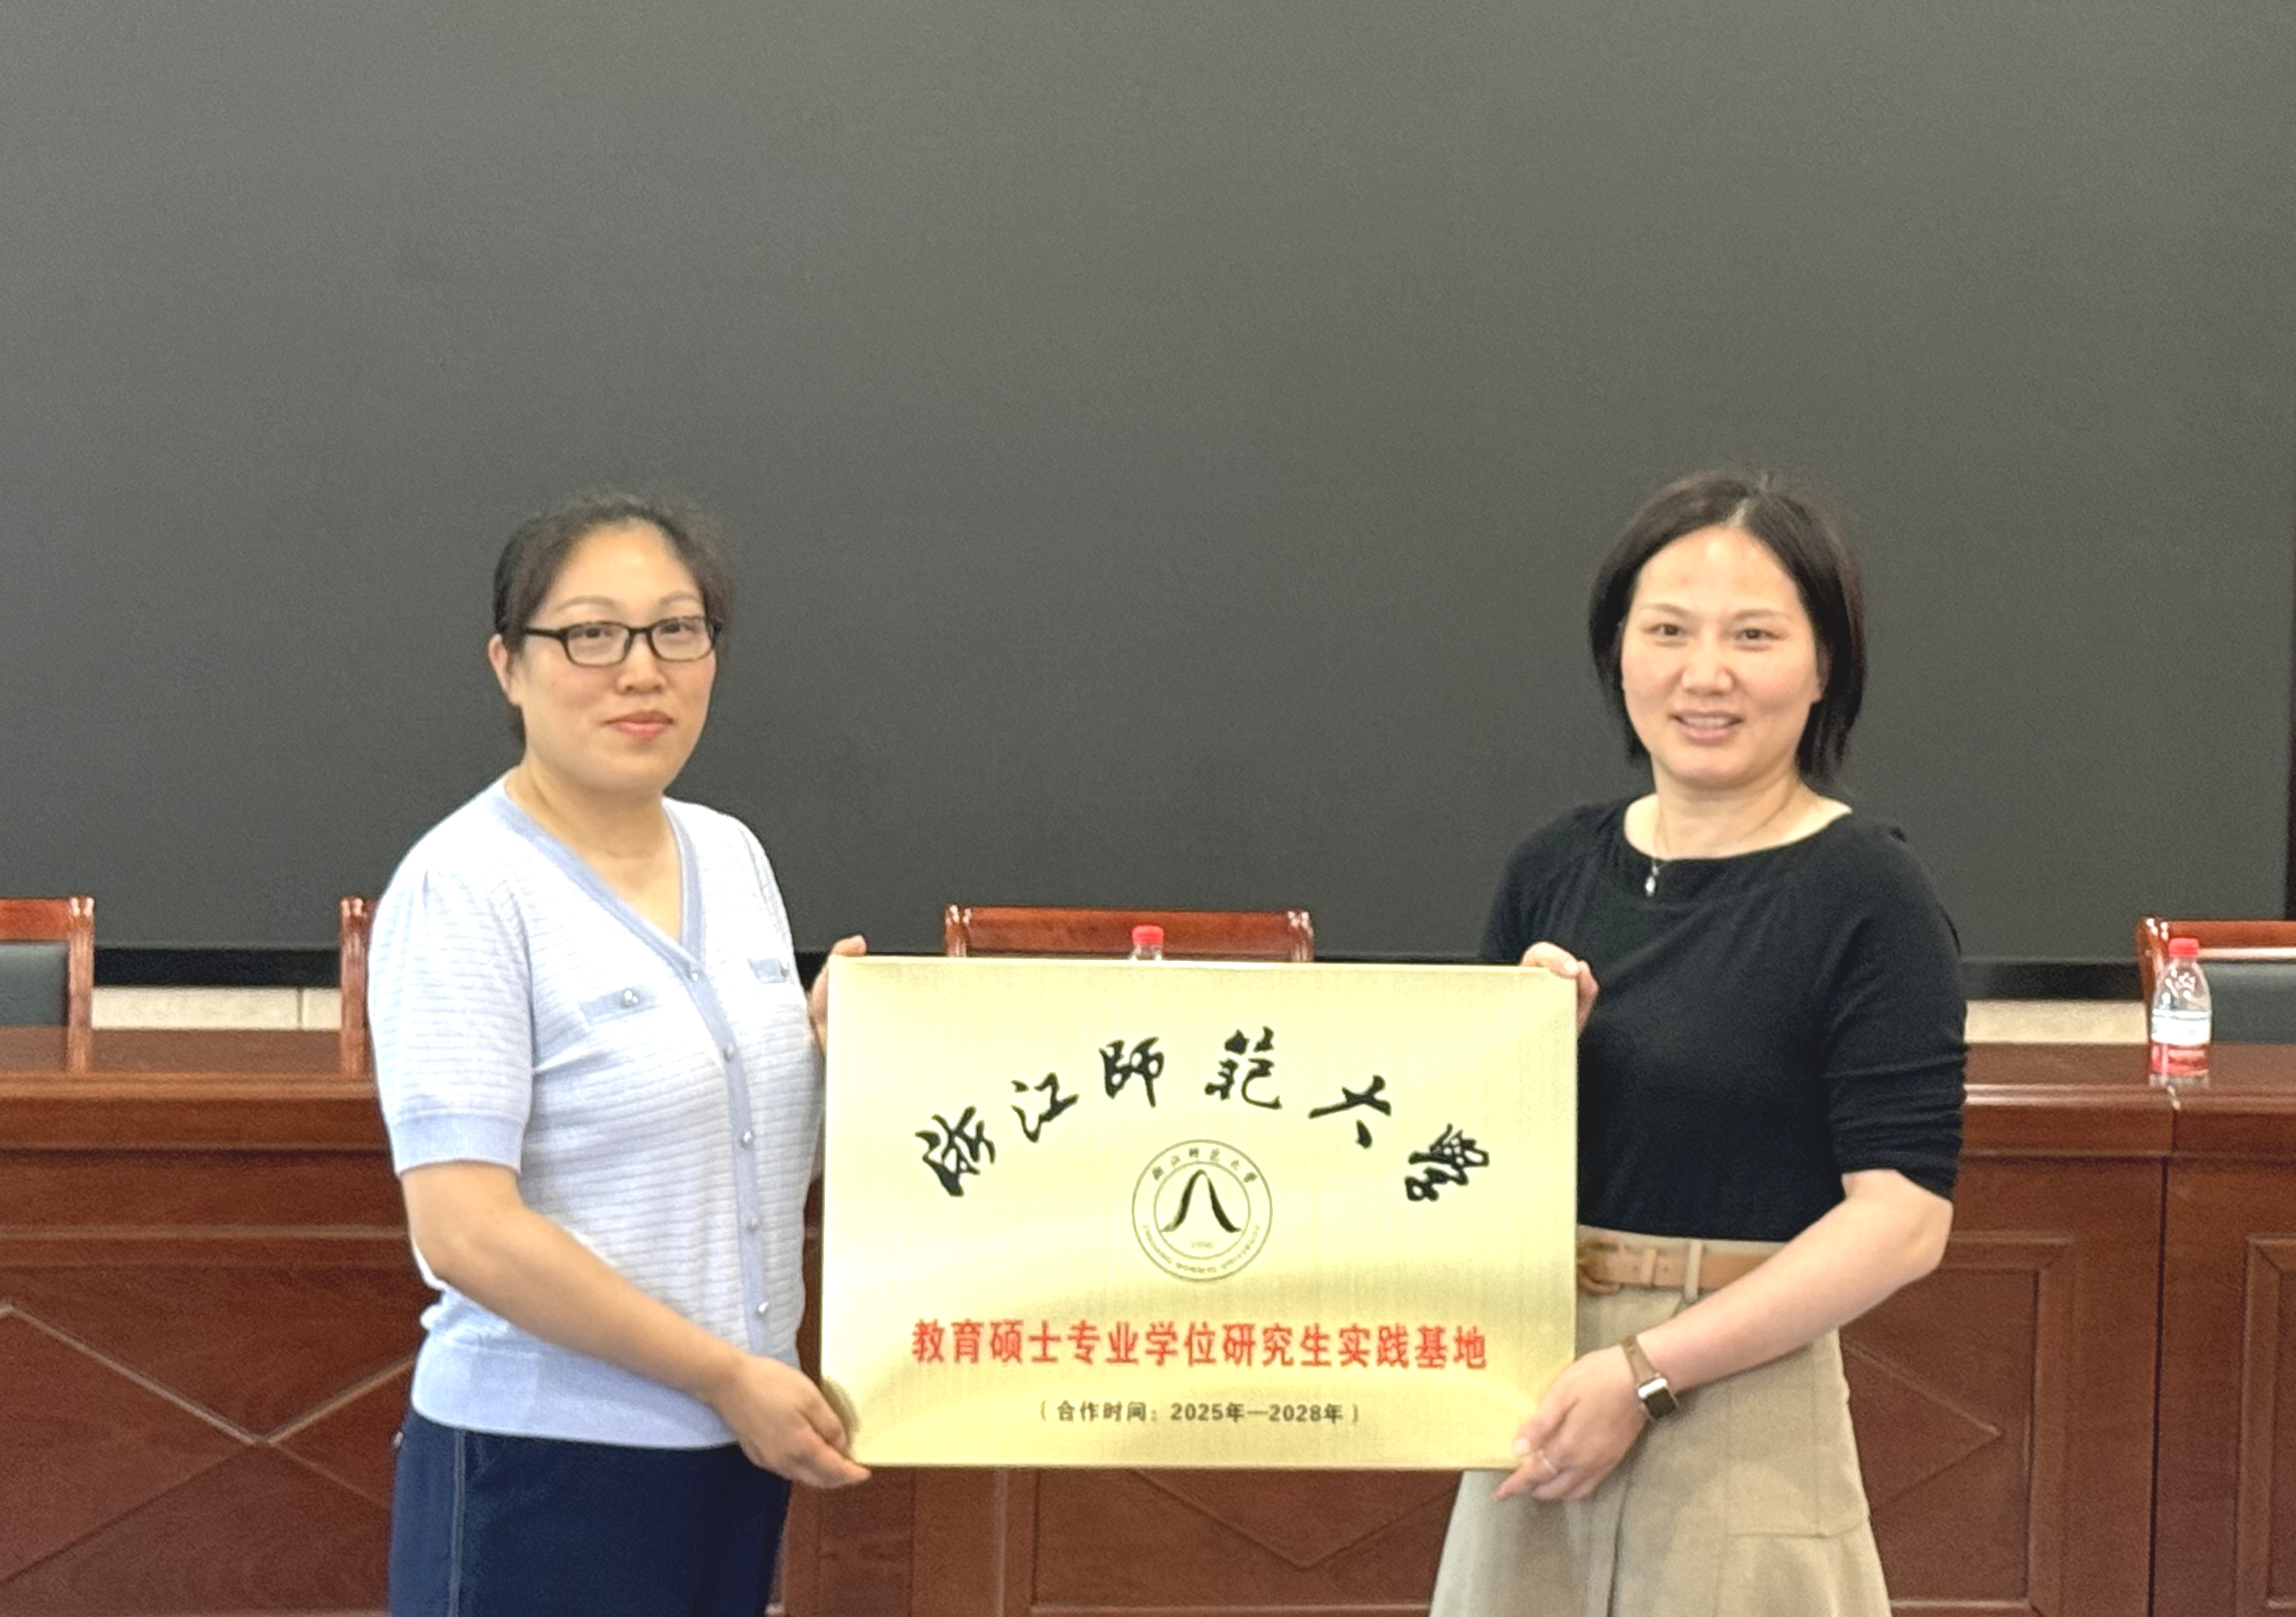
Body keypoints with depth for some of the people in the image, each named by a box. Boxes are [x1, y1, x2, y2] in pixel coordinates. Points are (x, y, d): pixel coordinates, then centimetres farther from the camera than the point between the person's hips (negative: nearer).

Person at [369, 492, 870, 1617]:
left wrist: (833, 1048, 0)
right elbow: (466, 1232, -20)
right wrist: (724, 1373, -16)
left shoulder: (733, 857, 8)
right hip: (544, 1467, -7)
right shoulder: (464, 890, -14)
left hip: (737, 1448, 7)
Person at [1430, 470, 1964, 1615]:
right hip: (1538, 1394, 5)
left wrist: (1647, 1372, -19)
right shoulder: (1555, 872, 7)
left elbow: (1903, 1216, -16)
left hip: (1737, 1413, -5)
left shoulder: (1865, 897, -9)